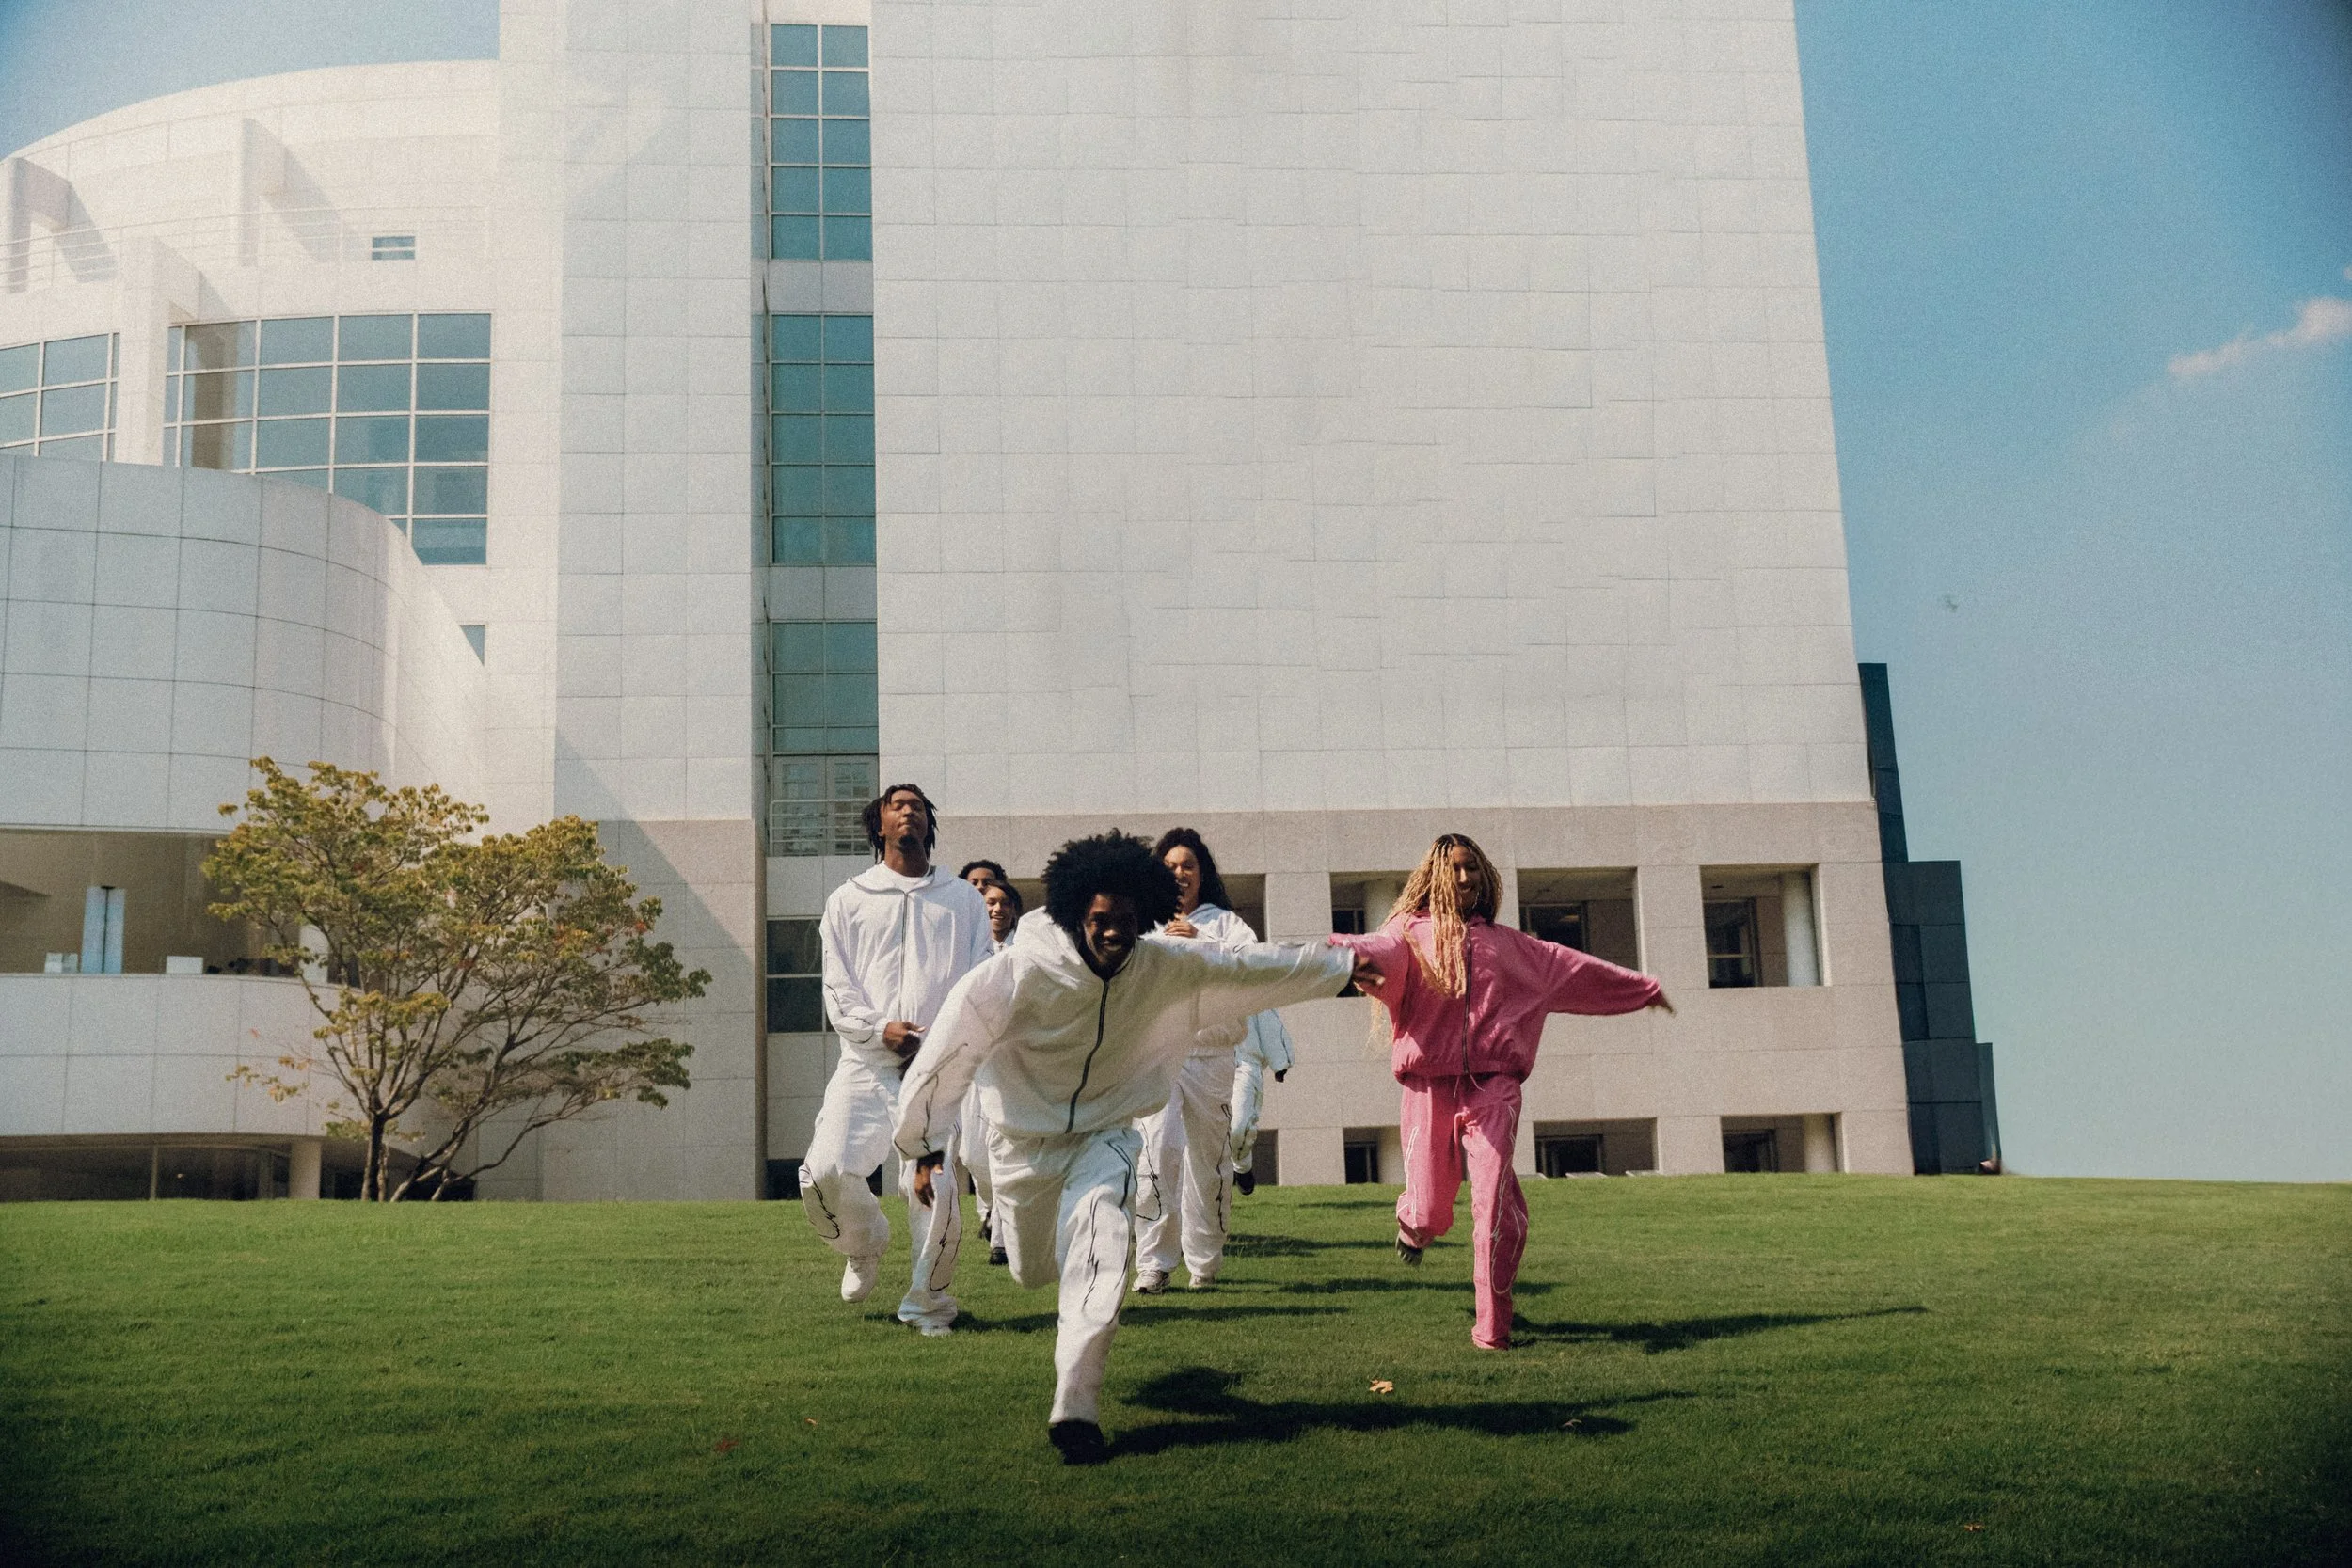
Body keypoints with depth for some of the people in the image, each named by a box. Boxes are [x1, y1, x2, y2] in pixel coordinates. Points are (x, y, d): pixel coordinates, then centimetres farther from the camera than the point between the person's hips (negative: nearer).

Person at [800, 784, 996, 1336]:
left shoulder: (965, 898, 16)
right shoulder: (848, 900, 15)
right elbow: (837, 989, 7)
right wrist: (881, 1030, -11)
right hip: (866, 1064, 1)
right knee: (824, 1173, -13)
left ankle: (927, 1303, 11)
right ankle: (864, 1245, 20)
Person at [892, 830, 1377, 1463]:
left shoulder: (1168, 968, -17)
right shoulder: (1013, 975, -27)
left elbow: (1252, 966, -3)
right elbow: (946, 1055, -17)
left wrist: (1341, 966, 5)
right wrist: (926, 1149, -9)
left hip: (1105, 1137, 1)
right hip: (1024, 1142, -1)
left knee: (1102, 1251, -24)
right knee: (1033, 1271, 15)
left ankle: (1076, 1408, -20)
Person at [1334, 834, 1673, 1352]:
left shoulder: (1504, 942, 19)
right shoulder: (1412, 932, 8)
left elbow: (1571, 968, 29)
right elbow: (1384, 950, -15)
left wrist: (1640, 987, 35)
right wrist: (1354, 954, -40)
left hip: (1491, 1087, 2)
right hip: (1431, 1086, -2)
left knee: (1496, 1207, -13)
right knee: (1430, 1212, -3)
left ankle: (1492, 1328, -3)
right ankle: (1411, 1221, 37)